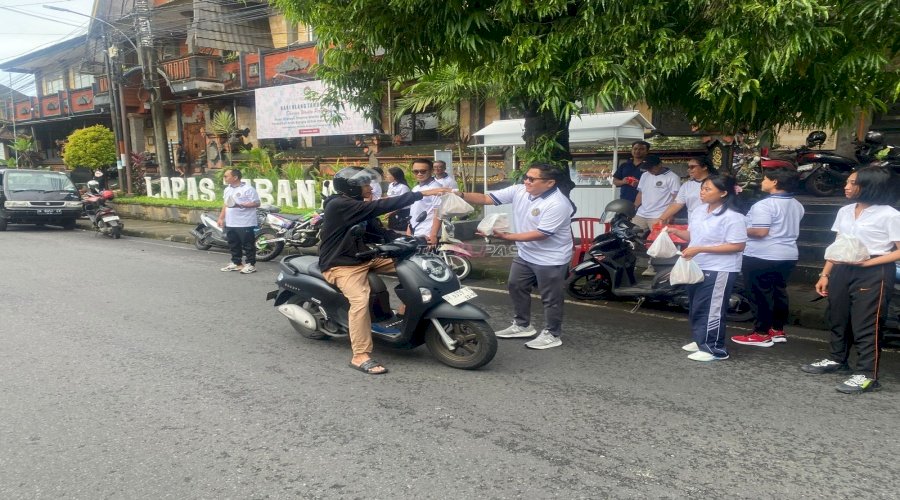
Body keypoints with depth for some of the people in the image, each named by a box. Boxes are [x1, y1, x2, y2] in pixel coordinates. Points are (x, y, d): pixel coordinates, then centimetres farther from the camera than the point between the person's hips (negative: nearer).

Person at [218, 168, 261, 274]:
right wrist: (221, 218, 17)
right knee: (233, 245, 14)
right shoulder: (227, 189, 16)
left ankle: (251, 264, 5)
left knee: (248, 245, -1)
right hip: (230, 224, 8)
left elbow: (256, 203, -16)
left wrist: (241, 205, -24)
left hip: (245, 224, -8)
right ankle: (236, 263, 25)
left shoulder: (248, 189, -11)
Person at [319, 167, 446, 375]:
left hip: (364, 258, 9)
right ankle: (360, 357, -26)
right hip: (342, 265, -9)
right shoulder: (338, 205, -20)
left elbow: (378, 232, 8)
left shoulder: (360, 208, 10)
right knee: (361, 300, -33)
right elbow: (380, 206, -29)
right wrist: (420, 194, -30)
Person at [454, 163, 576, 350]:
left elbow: (540, 234, -29)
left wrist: (505, 236, -29)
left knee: (550, 298, 4)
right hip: (525, 254, 8)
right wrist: (461, 195, -22)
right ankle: (522, 325, 36)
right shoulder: (519, 191, -6)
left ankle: (552, 335, 21)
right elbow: (487, 198, -6)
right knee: (516, 287, 19)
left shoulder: (557, 204, -27)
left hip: (551, 259, -8)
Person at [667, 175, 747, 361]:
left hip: (719, 271, -9)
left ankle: (715, 348, 9)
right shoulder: (699, 211, 7)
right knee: (695, 308, 18)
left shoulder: (732, 217, -18)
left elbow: (737, 246, -21)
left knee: (710, 310, -3)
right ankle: (700, 341, 33)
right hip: (697, 267, 9)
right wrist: (676, 232, -4)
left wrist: (700, 249, -25)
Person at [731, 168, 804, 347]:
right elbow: (787, 228, 19)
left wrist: (741, 230, -8)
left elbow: (760, 232, -24)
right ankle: (778, 330, 24)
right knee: (779, 292, 16)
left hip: (762, 257, -9)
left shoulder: (764, 205, -18)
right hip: (788, 255, 9)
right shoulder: (797, 205, 11)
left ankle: (761, 334, 5)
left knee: (761, 295, -1)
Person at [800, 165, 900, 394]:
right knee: (837, 317, 15)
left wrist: (868, 262, -21)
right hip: (842, 270, 7)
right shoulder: (845, 212, 10)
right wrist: (825, 274, 11)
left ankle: (867, 375, 1)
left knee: (866, 323, -5)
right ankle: (837, 360, 32)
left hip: (874, 274, -7)